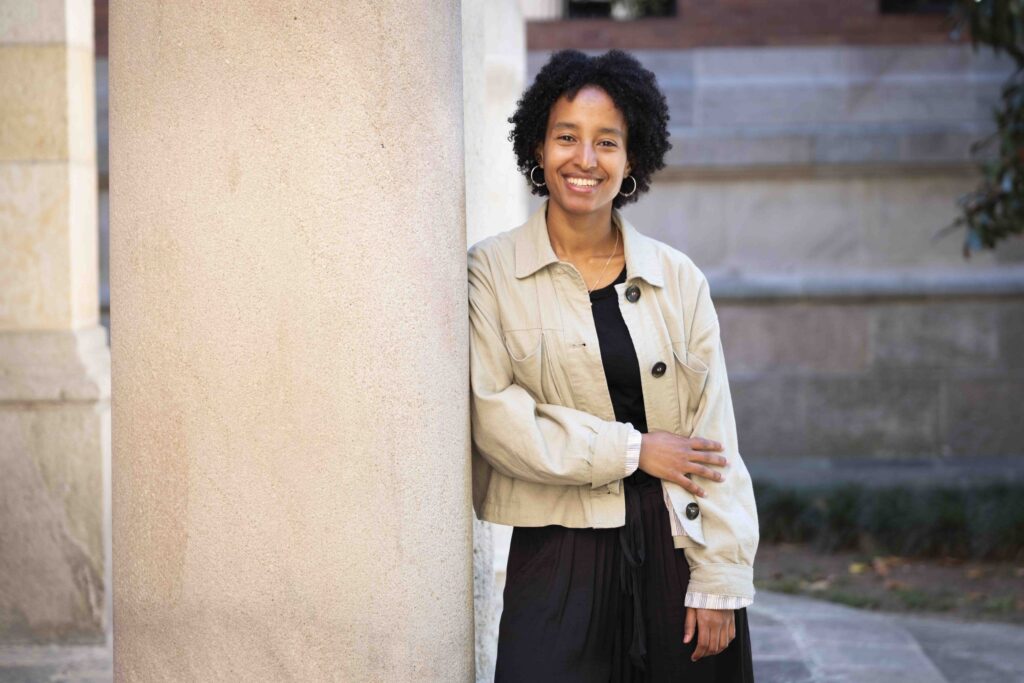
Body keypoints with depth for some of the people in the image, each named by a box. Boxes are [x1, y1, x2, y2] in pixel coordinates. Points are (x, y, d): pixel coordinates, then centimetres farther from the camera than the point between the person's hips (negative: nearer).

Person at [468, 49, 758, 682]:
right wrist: (633, 448, -9)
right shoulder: (492, 272, 0)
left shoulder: (678, 278, 5)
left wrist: (719, 582, -2)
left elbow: (713, 437, 3)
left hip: (674, 545, 2)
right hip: (559, 557, -2)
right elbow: (495, 417, -8)